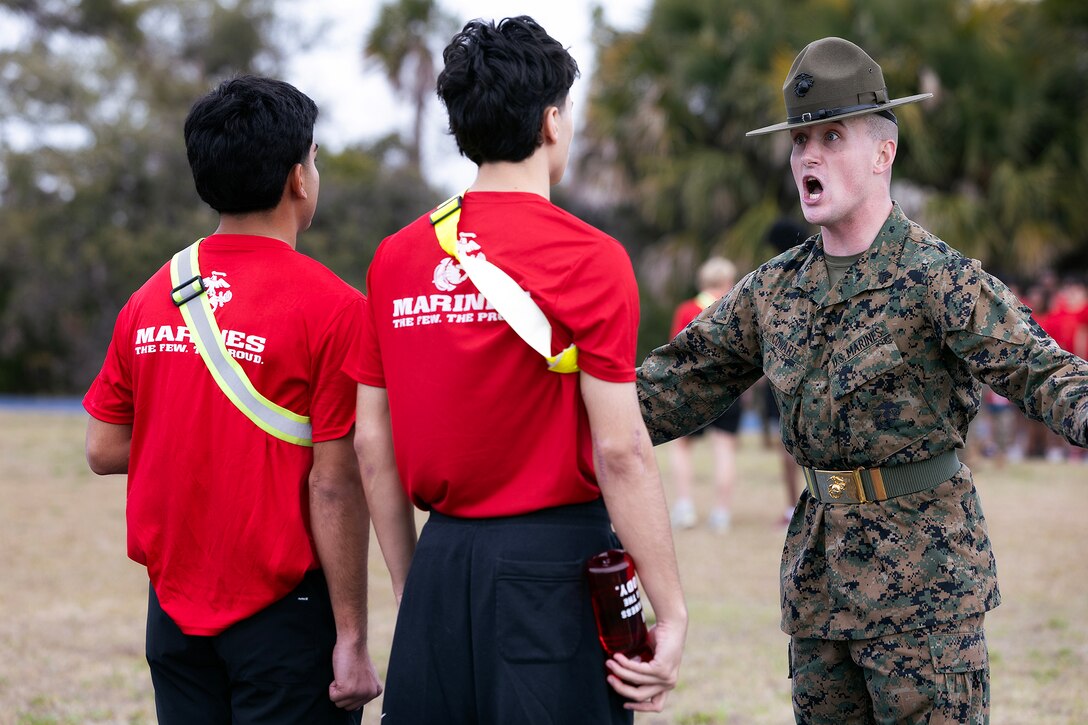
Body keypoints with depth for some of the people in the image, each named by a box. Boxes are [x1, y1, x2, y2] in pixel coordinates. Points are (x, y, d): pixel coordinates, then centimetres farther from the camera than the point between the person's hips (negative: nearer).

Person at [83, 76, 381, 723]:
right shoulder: (330, 307, -13)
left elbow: (103, 450, 8)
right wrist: (353, 642, -11)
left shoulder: (149, 300, 4)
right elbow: (333, 487, -15)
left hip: (172, 612, 6)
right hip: (283, 609, -5)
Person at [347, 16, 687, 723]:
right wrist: (673, 613, -9)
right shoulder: (586, 257, -9)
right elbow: (620, 451, -13)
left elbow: (373, 445, 9)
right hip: (553, 560, -5)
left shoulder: (395, 257, 6)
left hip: (442, 563, 5)